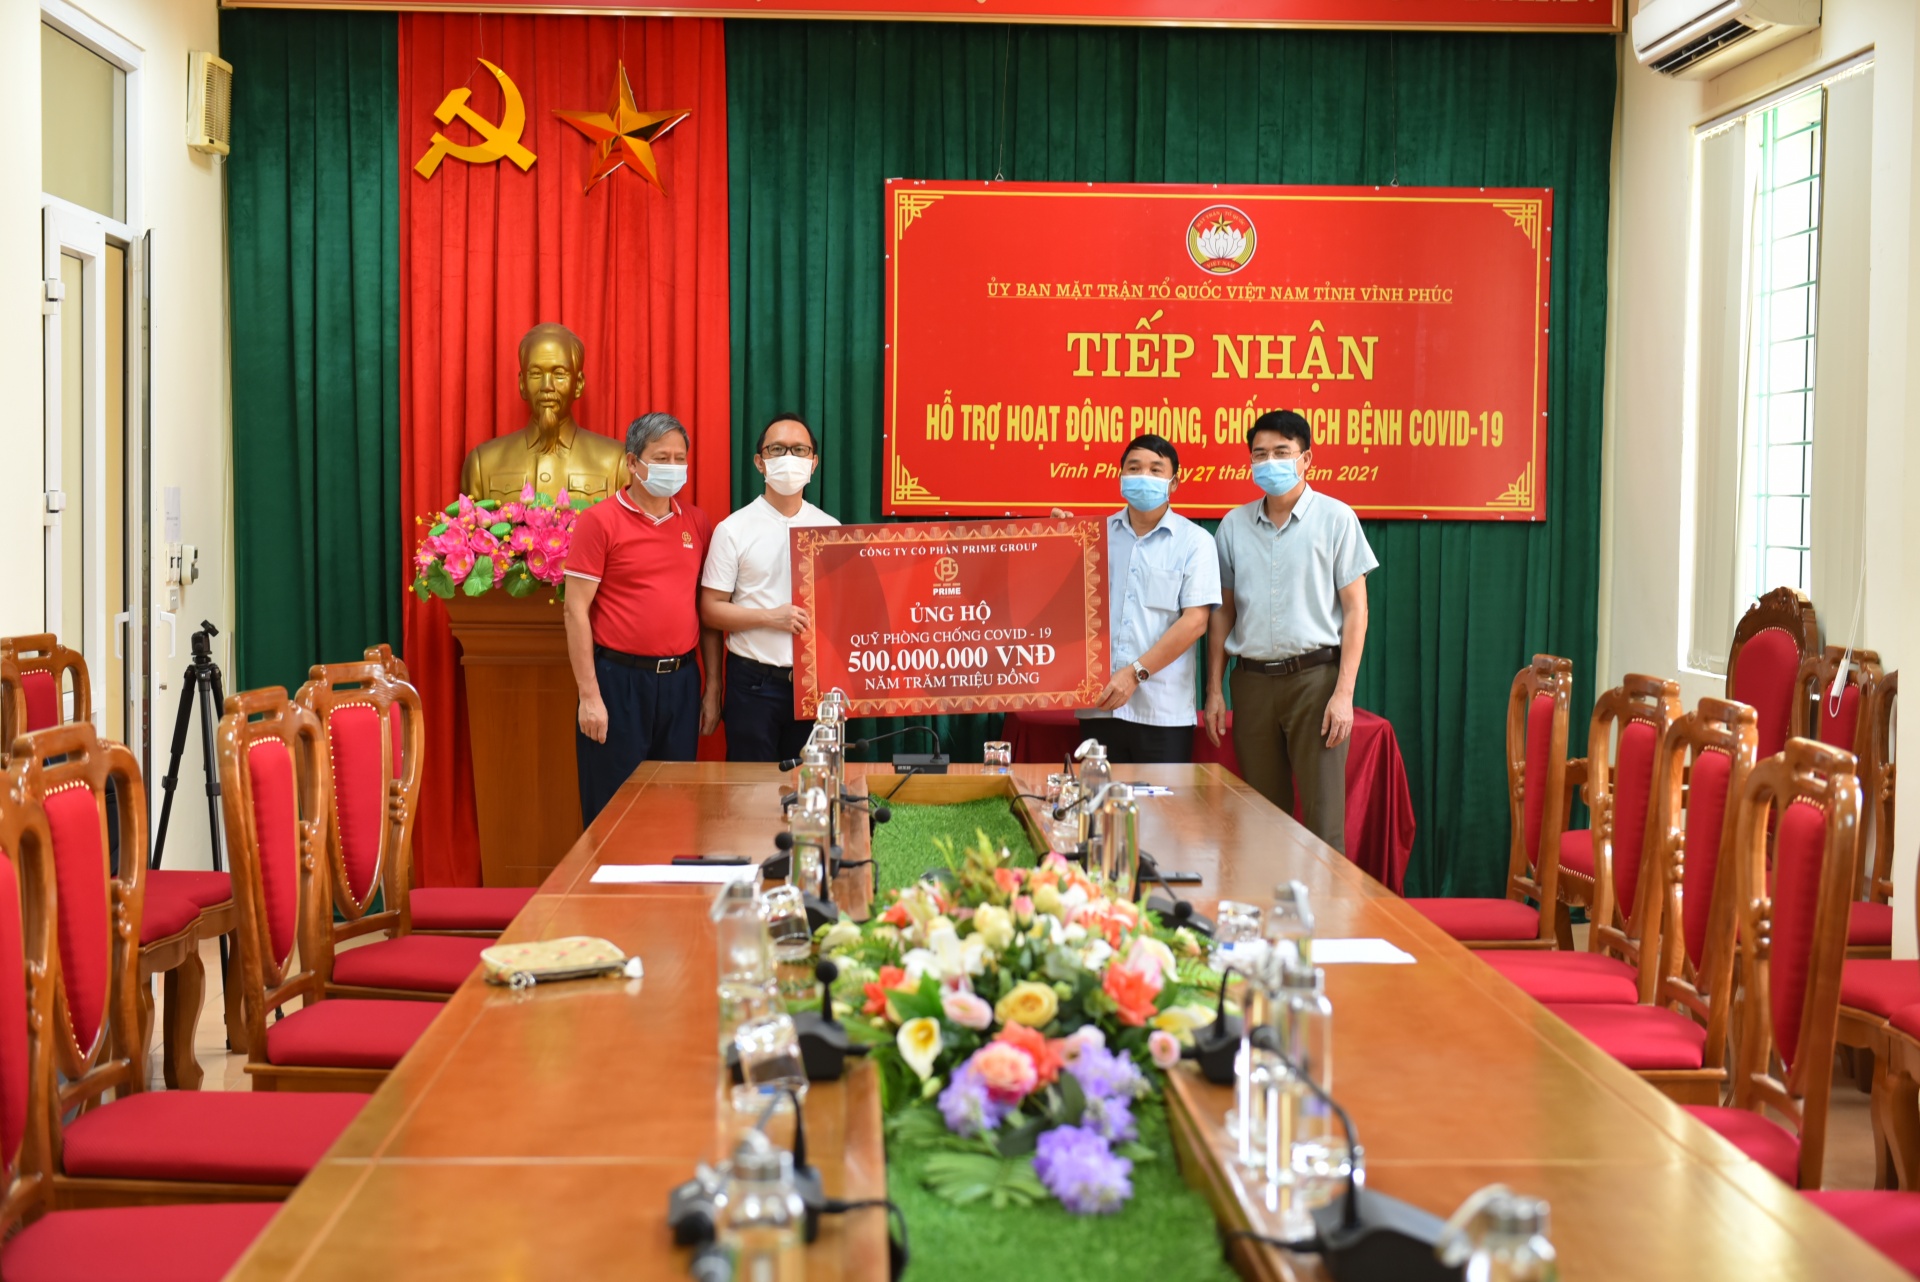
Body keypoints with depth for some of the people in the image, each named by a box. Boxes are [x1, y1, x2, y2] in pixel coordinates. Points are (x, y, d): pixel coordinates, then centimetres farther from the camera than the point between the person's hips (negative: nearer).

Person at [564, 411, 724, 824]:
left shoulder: (697, 523, 9)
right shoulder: (599, 521, -5)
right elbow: (576, 610, -7)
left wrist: (712, 687, 9)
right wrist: (589, 695, -12)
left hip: (681, 681, 4)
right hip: (620, 680, -4)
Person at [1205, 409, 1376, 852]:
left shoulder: (1336, 519, -1)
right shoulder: (1234, 525, 10)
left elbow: (1355, 610, -3)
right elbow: (1223, 612, 14)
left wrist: (1344, 693, -10)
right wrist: (1214, 690, 8)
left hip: (1315, 676, -3)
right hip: (1252, 679, 4)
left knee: (1322, 819, -6)